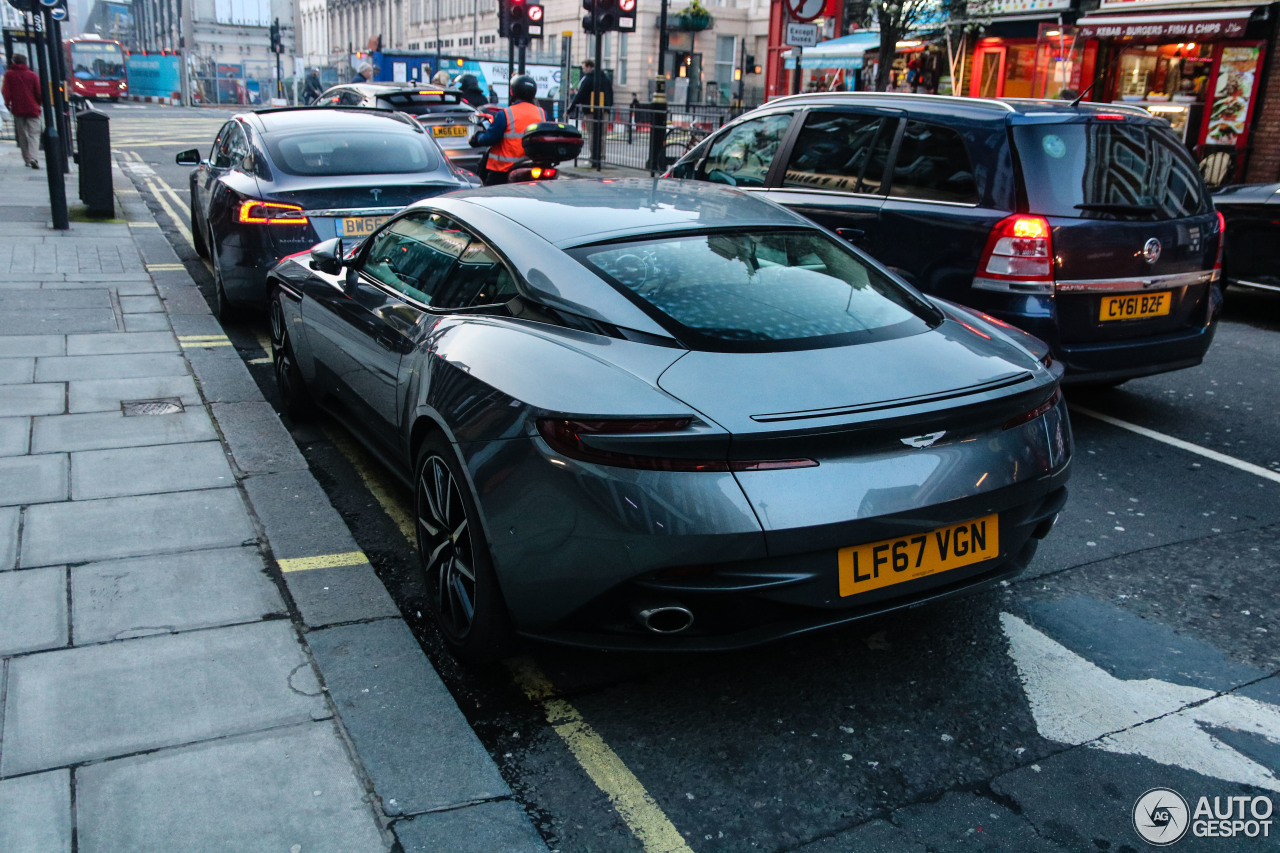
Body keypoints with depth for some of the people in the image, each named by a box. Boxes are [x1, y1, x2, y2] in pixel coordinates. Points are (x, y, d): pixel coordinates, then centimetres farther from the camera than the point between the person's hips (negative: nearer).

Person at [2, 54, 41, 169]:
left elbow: (5, 91, 0)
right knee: (34, 134, -5)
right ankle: (34, 158, -24)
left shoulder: (9, 75, 1)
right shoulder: (32, 75, -3)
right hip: (32, 109, -2)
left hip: (17, 109, 2)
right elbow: (39, 93, -2)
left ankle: (27, 159, 14)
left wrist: (7, 104, 15)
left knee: (22, 136, 13)